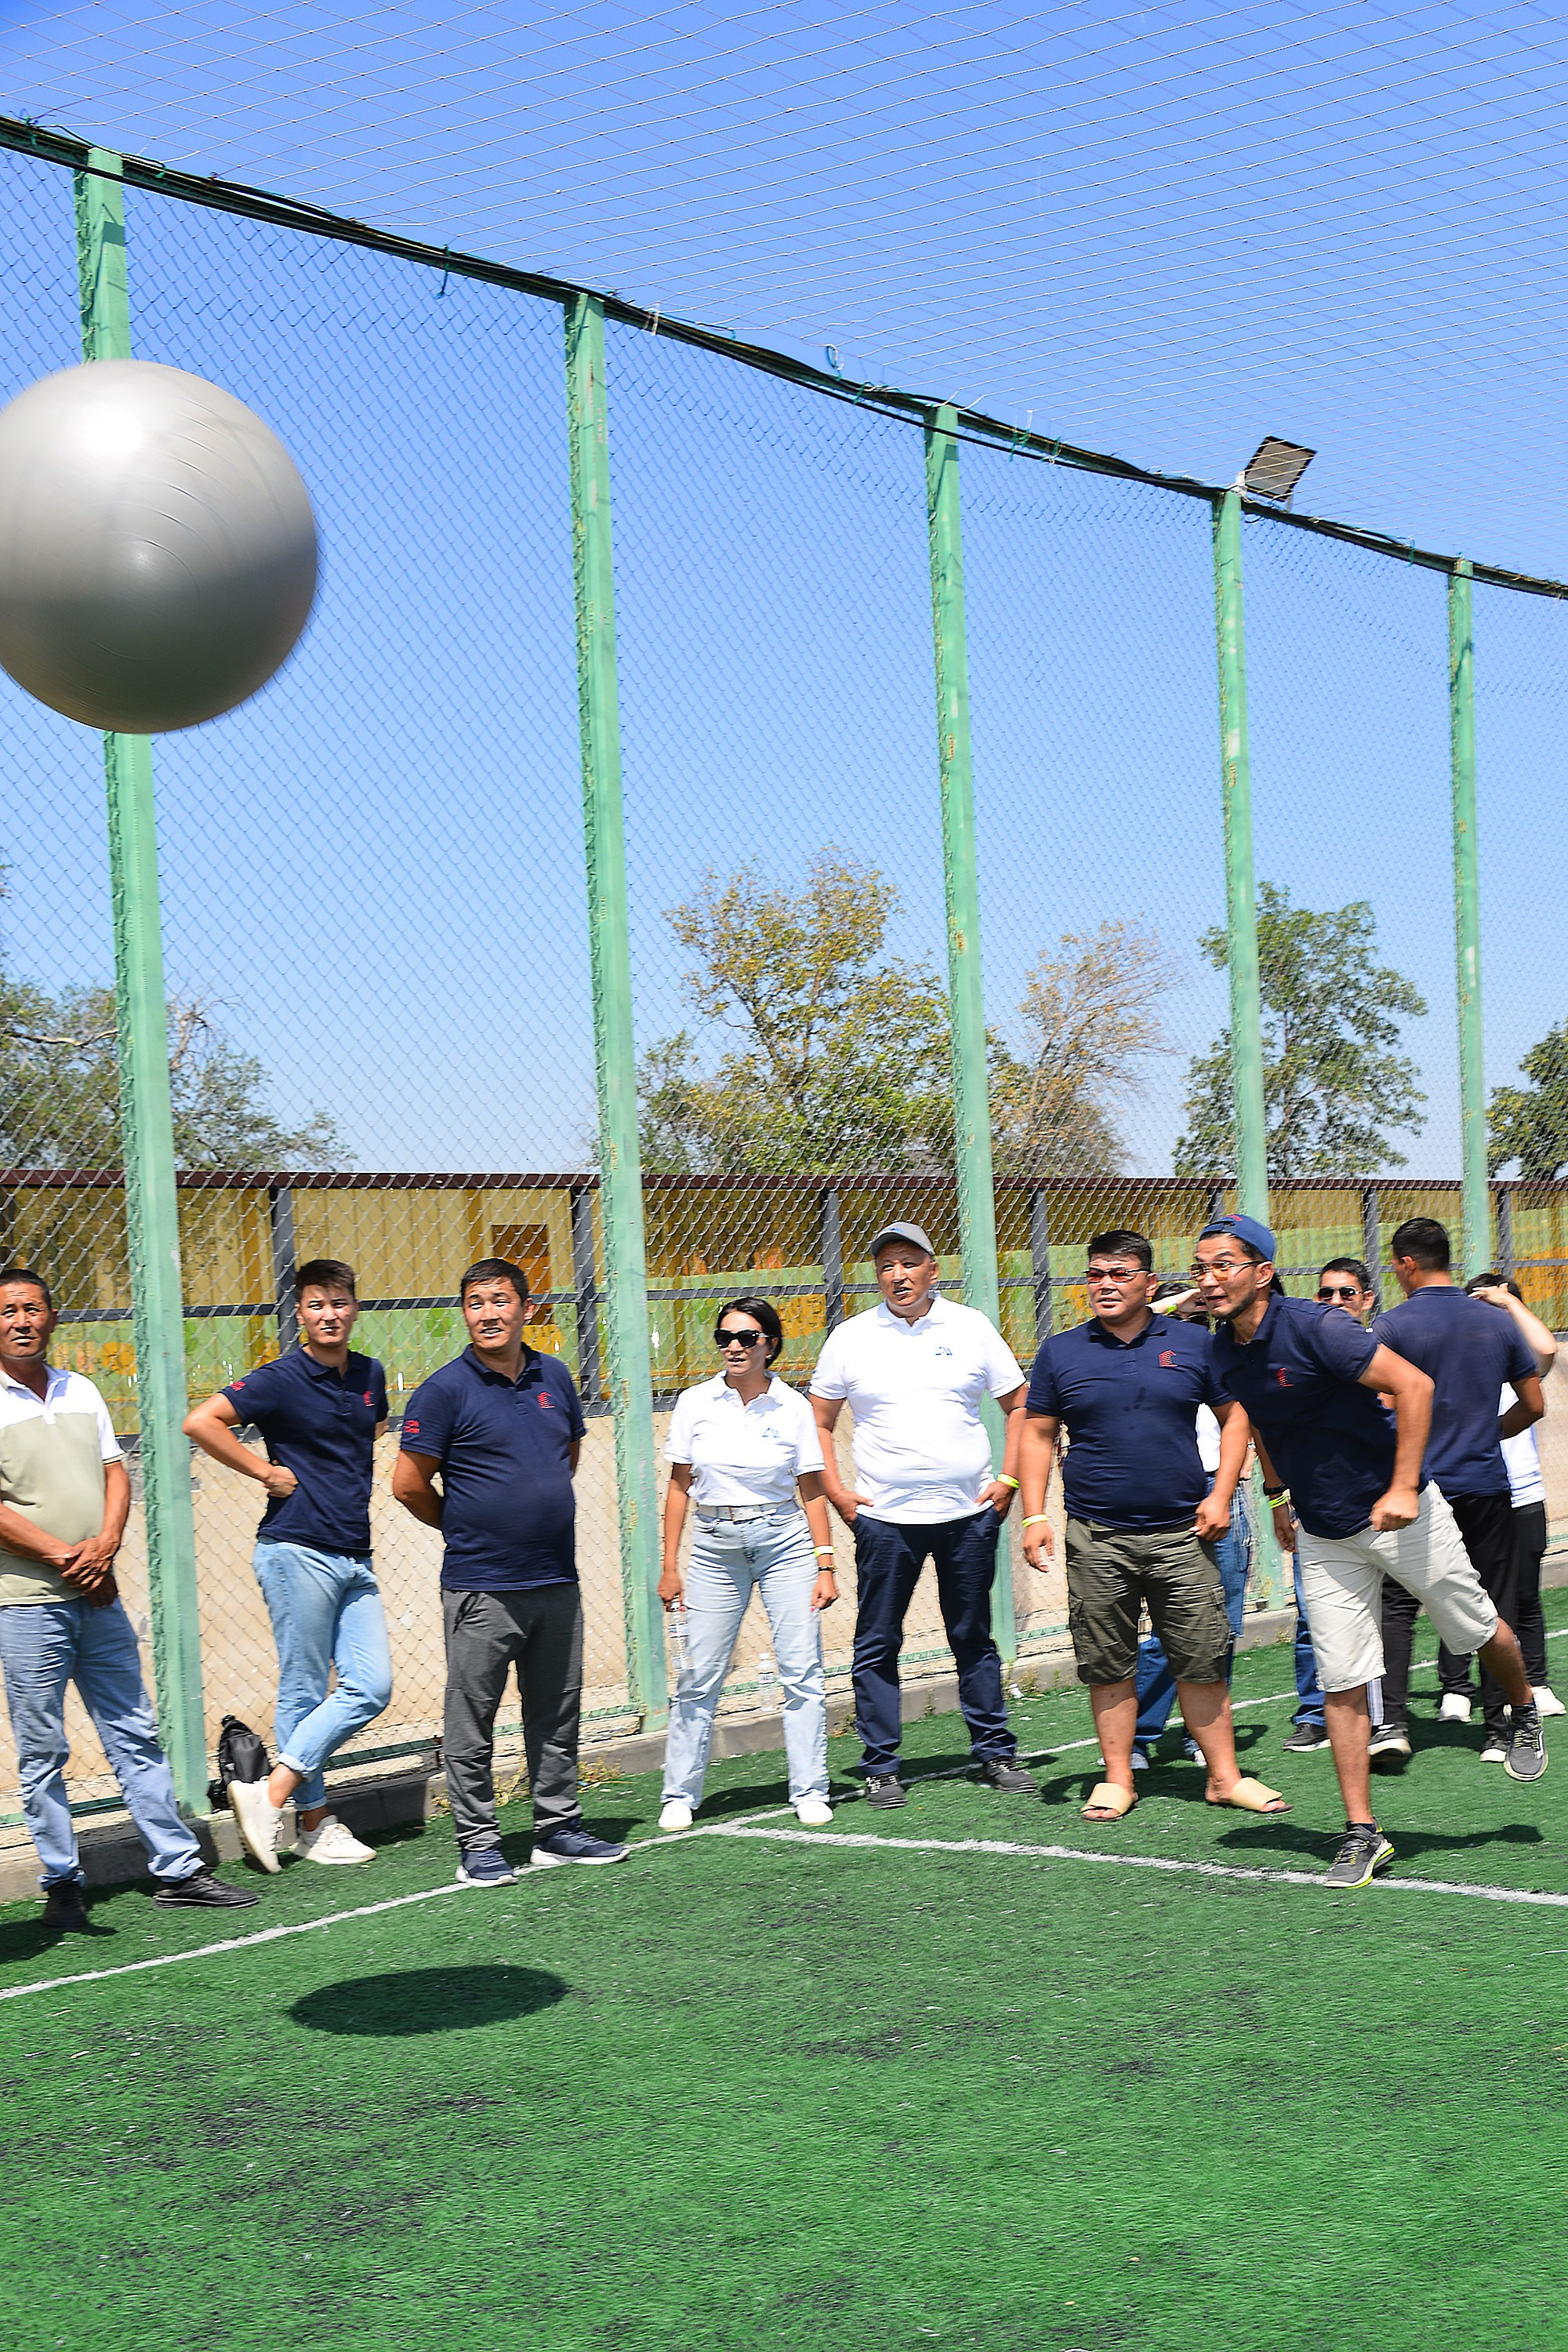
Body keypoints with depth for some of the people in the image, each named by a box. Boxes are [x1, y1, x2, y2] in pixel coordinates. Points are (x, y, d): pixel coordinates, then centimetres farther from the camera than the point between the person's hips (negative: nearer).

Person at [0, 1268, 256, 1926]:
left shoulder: (81, 1392, 12)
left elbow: (115, 1473, 12)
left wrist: (105, 1545, -6)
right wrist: (66, 1558, -13)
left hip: (99, 1597, 5)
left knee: (135, 1737, 8)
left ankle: (177, 1871, 12)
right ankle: (61, 1884, 12)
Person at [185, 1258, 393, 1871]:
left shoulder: (370, 1375, 12)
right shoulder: (281, 1380, -8)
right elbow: (200, 1422, -15)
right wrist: (265, 1471, -11)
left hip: (355, 1558, 7)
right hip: (297, 1551, -7)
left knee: (370, 1687, 0)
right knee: (304, 1692, -2)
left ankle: (271, 1792, 6)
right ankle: (313, 1821, 6)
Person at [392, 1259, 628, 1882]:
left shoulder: (554, 1377, 8)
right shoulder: (446, 1389, -9)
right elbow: (409, 1483, -6)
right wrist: (466, 1528, 5)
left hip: (557, 1581, 6)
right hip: (482, 1589, -5)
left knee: (556, 1714, 13)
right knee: (472, 1723, 0)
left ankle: (558, 1828, 24)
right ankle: (477, 1846, 9)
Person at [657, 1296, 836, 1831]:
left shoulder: (793, 1407, -1)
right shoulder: (695, 1403, 0)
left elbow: (812, 1490, 3)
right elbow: (679, 1486, 6)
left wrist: (825, 1565, -1)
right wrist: (670, 1565, 3)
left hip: (784, 1540, 0)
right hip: (715, 1545, 1)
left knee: (801, 1672, -2)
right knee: (699, 1676, 1)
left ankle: (809, 1792, 8)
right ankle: (680, 1794, 13)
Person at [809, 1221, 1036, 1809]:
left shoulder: (971, 1329, 4)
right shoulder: (850, 1339, 2)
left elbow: (1020, 1405, 11)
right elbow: (818, 1423, 10)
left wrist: (1008, 1479, 2)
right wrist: (836, 1493, 1)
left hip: (969, 1514, 1)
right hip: (884, 1517, -1)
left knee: (975, 1638, 9)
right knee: (877, 1645, 0)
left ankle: (995, 1754, 20)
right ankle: (881, 1767, 9)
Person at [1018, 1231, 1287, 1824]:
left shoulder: (1193, 1344, 4)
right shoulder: (1060, 1352, 5)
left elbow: (1233, 1419, 10)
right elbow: (1038, 1435, 9)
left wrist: (1220, 1495, -1)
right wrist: (1034, 1515, 0)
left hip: (1182, 1532, 0)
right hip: (1096, 1538, 0)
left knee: (1202, 1661, 2)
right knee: (1108, 1666, 5)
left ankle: (1224, 1776, 13)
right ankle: (1117, 1779, 16)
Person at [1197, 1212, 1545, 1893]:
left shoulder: (1314, 1327, -23)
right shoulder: (1225, 1354, -2)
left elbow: (1413, 1384, -24)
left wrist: (1404, 1488, -26)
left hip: (1397, 1515, -5)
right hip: (1324, 1536, 5)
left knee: (1472, 1627, 14)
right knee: (1341, 1681, 0)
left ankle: (1524, 1713, 46)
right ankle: (1361, 1834, 6)